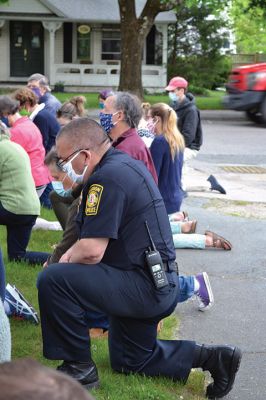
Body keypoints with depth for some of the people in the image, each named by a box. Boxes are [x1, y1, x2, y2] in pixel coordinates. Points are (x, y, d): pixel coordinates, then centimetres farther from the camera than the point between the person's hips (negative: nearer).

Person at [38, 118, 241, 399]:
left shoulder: (107, 177, -22)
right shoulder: (124, 163, 11)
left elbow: (92, 252, -26)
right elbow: (98, 235, 19)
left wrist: (66, 260, -5)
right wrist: (69, 256, 5)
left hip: (144, 286, -11)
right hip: (160, 285, 11)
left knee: (52, 280, -21)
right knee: (128, 362, 25)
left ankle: (79, 367, -7)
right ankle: (212, 357, 21)